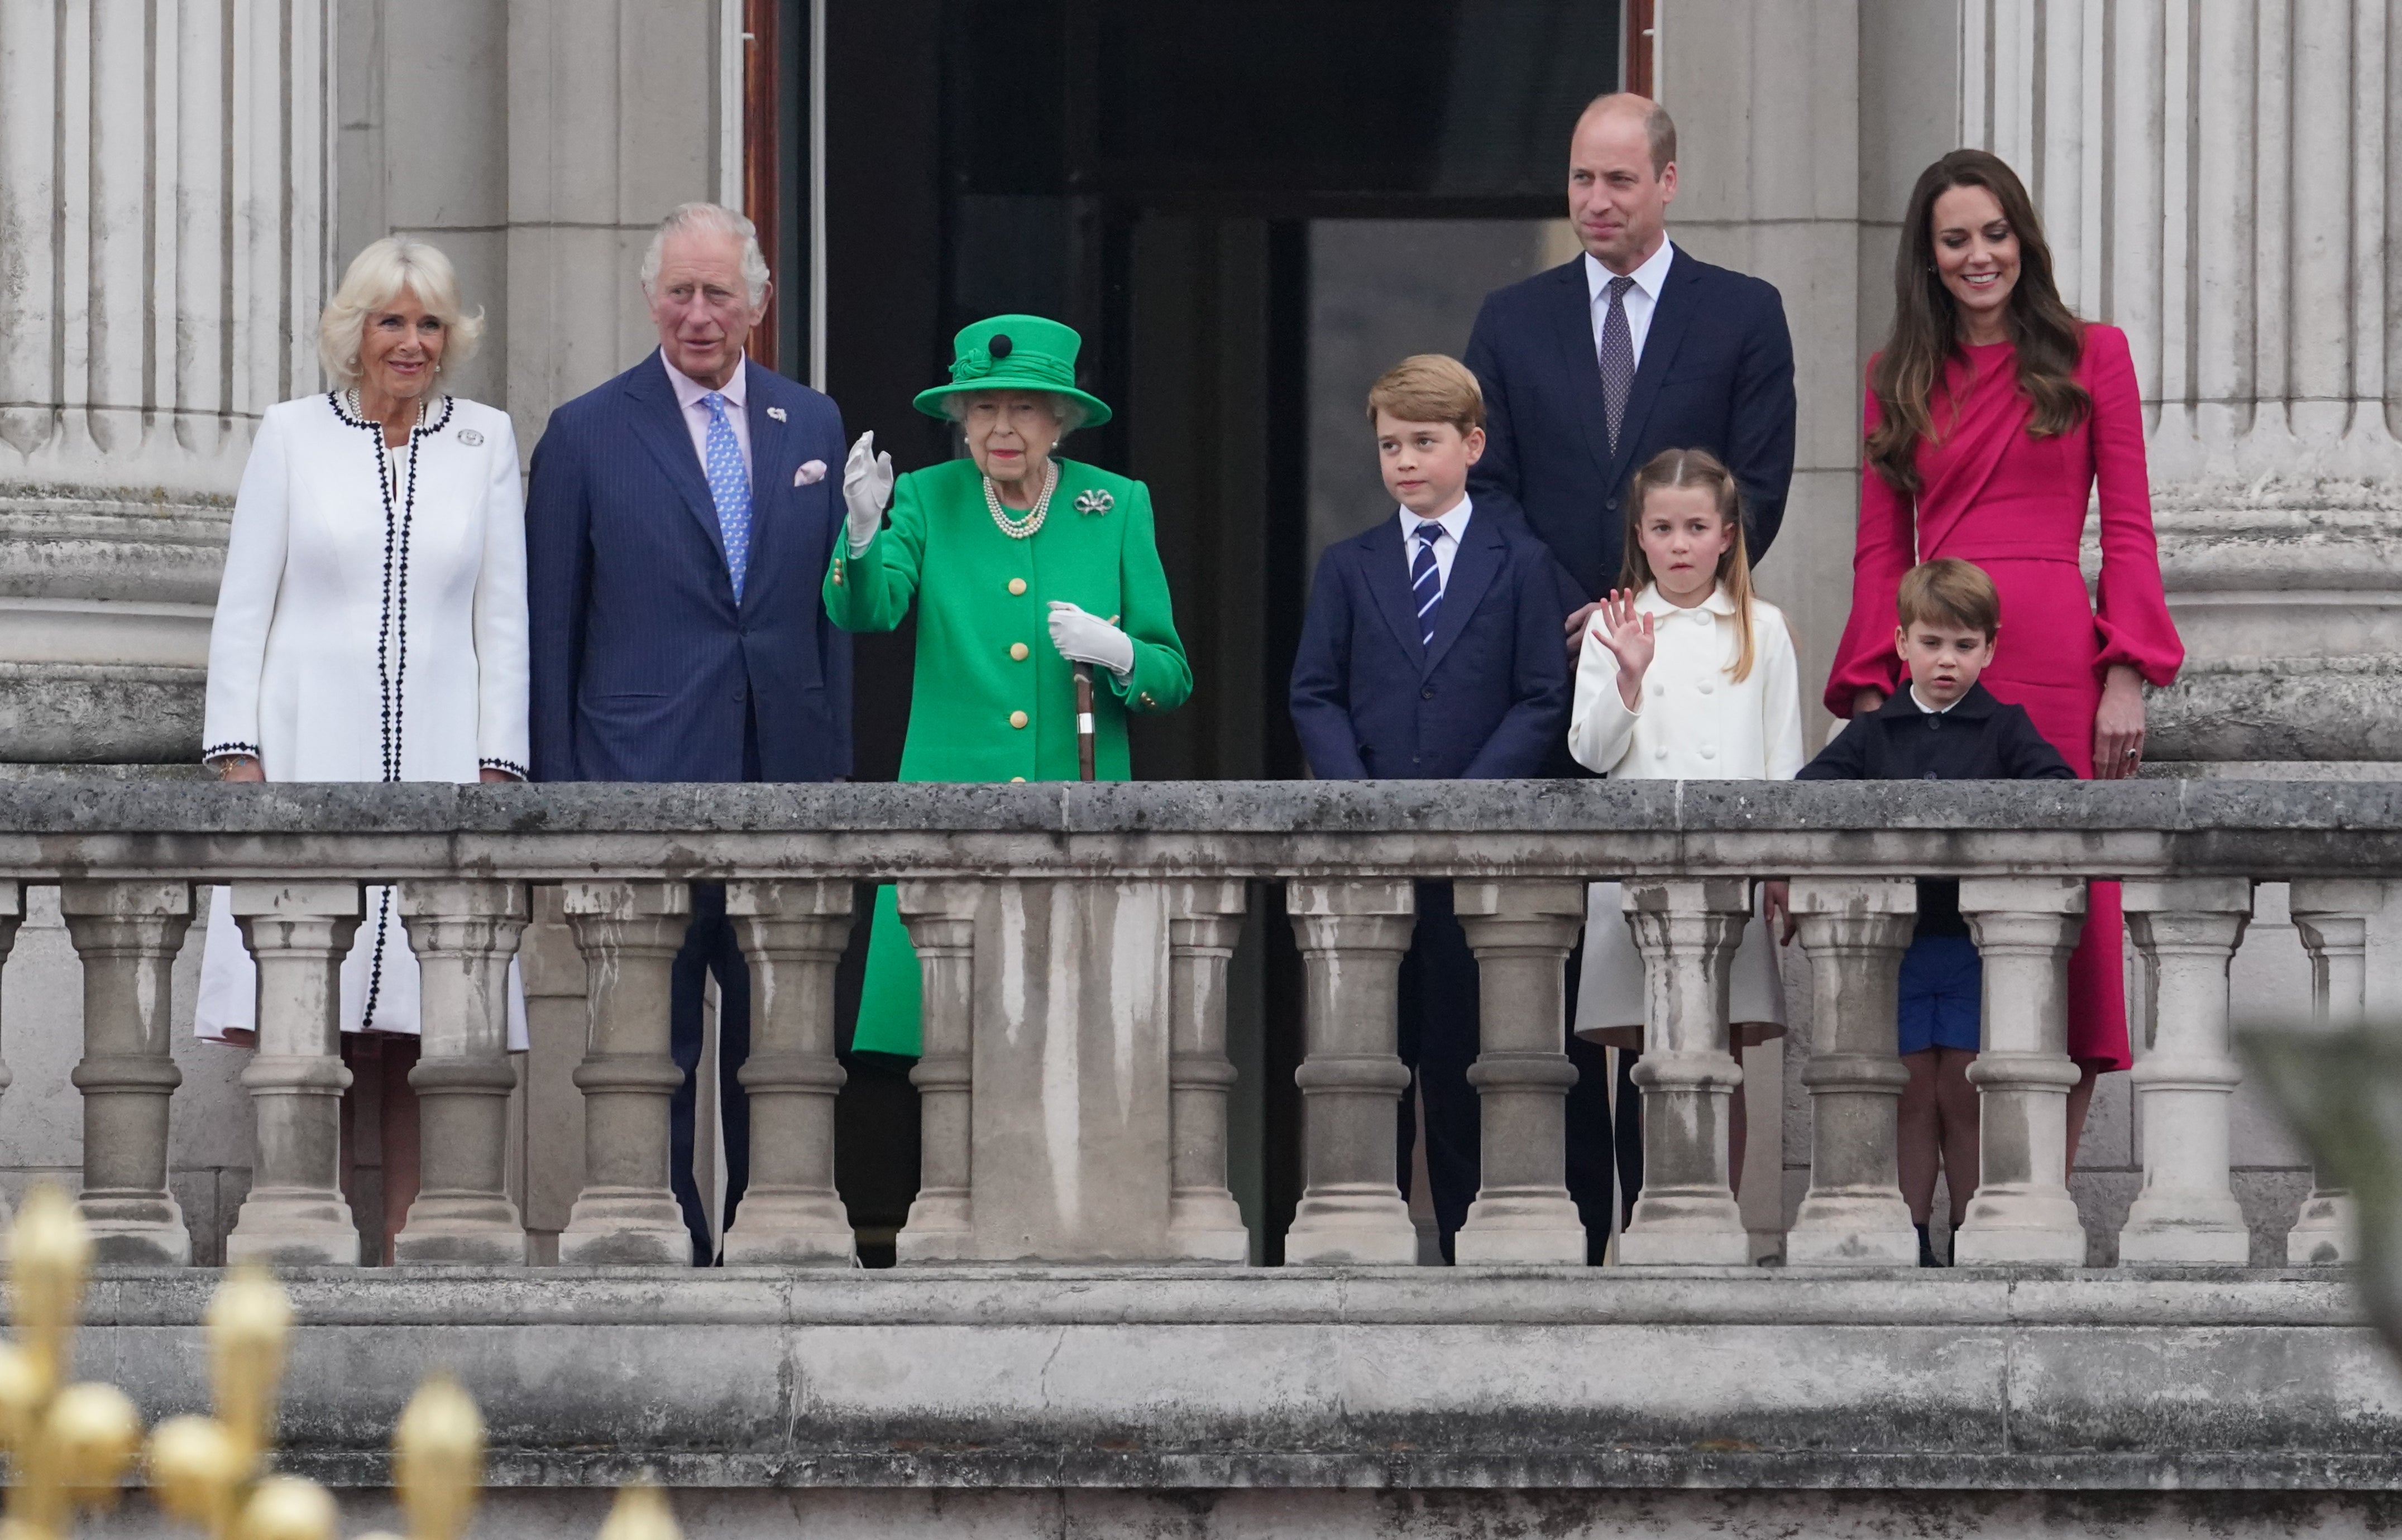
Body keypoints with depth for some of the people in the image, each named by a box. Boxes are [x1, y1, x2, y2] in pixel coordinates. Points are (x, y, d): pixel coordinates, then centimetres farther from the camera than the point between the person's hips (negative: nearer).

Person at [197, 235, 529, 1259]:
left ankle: (406, 1243, -4)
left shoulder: (485, 444, 11)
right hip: (308, 758, -1)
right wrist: (237, 753, -2)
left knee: (419, 1035, -5)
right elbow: (243, 609, 7)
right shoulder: (292, 436, 8)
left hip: (438, 759, 1)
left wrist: (497, 766, 2)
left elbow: (503, 620, 11)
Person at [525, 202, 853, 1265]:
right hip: (645, 780, -3)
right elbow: (549, 632, 2)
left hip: (783, 778, 3)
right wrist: (557, 793, -3)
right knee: (651, 1048, -3)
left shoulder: (812, 427, 11)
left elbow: (835, 609, 13)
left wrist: (836, 768, 7)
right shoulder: (587, 436, 1)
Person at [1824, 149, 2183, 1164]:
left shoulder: (2090, 357, 8)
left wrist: (2127, 679, -5)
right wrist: (1871, 691, 2)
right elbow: (1882, 547, 13)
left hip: (2055, 661, -2)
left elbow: (2129, 530, 5)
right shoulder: (1899, 377, 15)